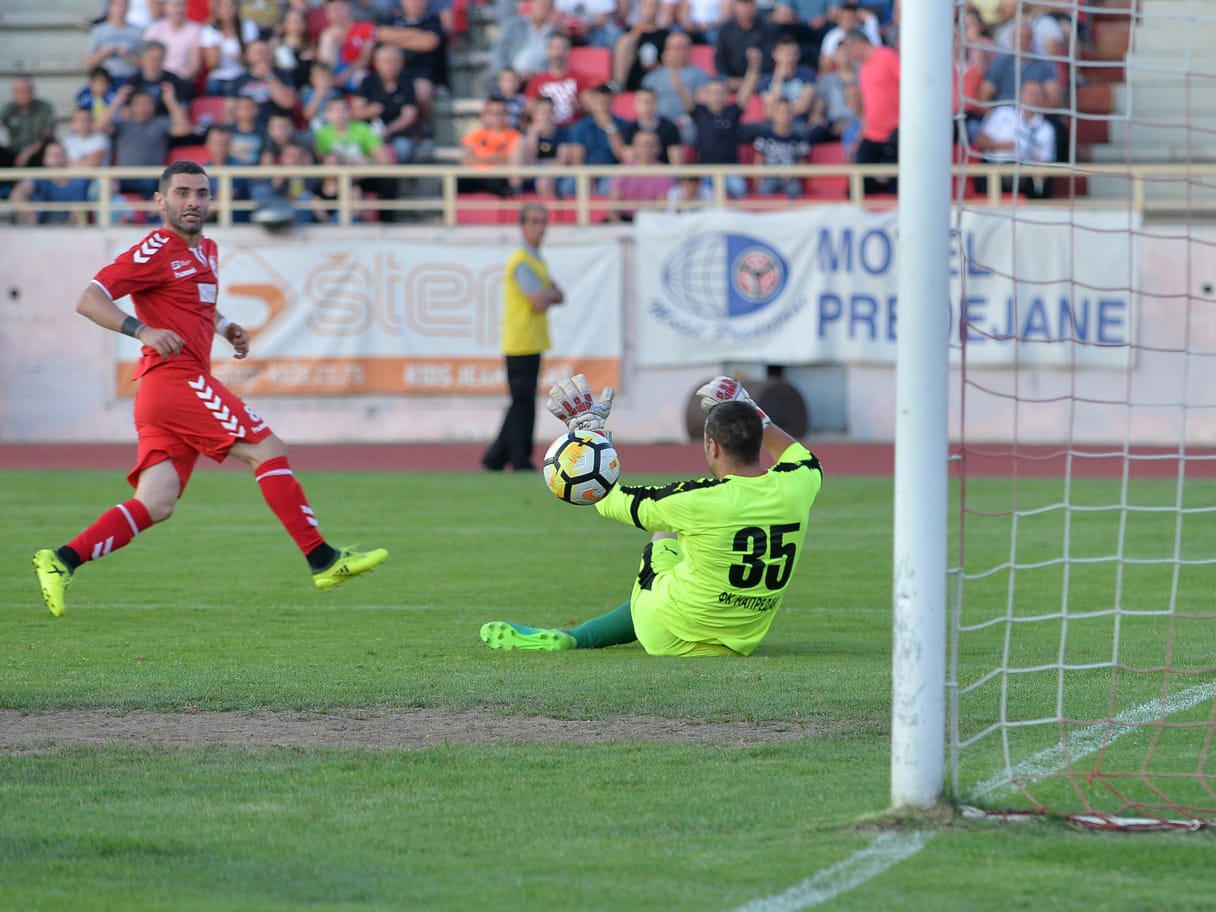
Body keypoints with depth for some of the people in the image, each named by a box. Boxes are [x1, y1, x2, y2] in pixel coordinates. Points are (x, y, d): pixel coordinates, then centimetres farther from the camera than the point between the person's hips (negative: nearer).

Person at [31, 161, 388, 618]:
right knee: (268, 449, -9)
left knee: (155, 504, 0)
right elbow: (88, 300, -11)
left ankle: (62, 561, -5)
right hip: (175, 378, -9)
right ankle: (323, 560, -7)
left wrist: (226, 327, 19)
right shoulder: (156, 251, -7)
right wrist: (143, 330, -25)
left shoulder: (207, 250, 20)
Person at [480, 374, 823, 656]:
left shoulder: (702, 500, -24)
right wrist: (751, 412, 27)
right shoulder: (794, 489, -10)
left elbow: (608, 499, -10)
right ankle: (573, 638, 24)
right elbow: (805, 460, 19)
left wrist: (588, 429, 1)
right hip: (742, 642, 5)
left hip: (671, 640, -5)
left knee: (664, 538, 21)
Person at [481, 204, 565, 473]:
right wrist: (552, 292, 0)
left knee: (523, 404, 11)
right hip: (521, 344, -10)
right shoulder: (522, 261, -14)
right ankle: (521, 464, -2)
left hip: (532, 344, 10)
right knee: (523, 403, -6)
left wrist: (547, 294, -5)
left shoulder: (537, 260, 19)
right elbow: (540, 302, -21)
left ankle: (494, 460, 15)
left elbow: (558, 296, 17)